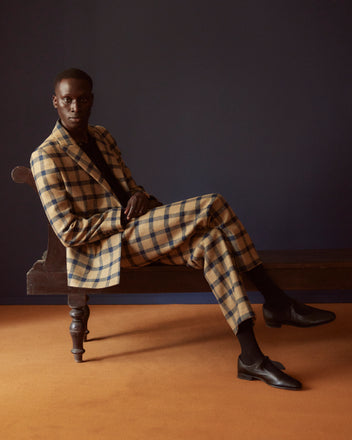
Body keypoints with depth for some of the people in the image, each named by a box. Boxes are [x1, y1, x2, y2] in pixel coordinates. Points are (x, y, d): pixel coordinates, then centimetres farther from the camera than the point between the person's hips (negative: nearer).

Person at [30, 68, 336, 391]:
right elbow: (69, 232, -14)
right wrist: (124, 215, -17)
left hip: (138, 233, 8)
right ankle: (276, 300, -18)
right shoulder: (46, 157, -9)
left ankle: (251, 356, -22)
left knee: (207, 239, -22)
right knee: (211, 206, -24)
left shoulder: (102, 137, 15)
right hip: (100, 250, -8)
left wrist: (140, 196, -4)